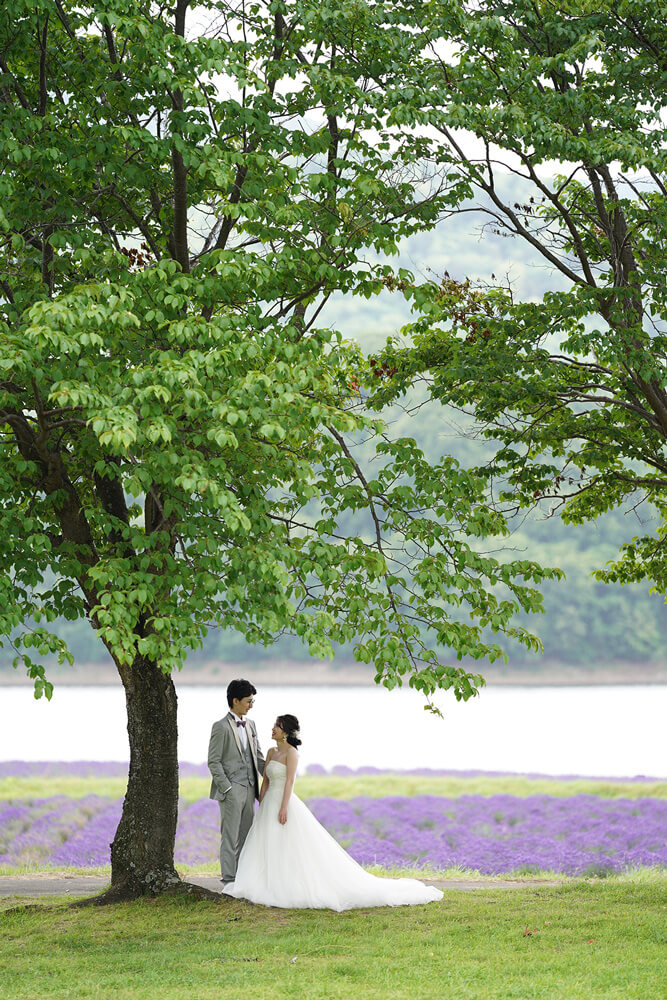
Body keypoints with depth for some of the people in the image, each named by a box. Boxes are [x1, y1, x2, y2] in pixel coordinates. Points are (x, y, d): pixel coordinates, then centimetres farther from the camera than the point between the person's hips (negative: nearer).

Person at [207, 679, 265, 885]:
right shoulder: (221, 727, -9)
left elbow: (258, 756, 18)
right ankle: (229, 878, 3)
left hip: (249, 788, 7)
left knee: (245, 835, 12)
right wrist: (227, 788, -15)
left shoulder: (250, 724, 13)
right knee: (230, 837, -2)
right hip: (232, 790, -7)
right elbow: (213, 762, -11)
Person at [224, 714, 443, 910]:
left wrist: (283, 808, -22)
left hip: (285, 803, -8)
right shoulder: (271, 752, 13)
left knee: (291, 850, -6)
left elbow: (289, 781, -16)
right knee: (267, 849, 6)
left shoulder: (291, 752, -10)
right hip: (269, 804, 8)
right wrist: (260, 808, 13)